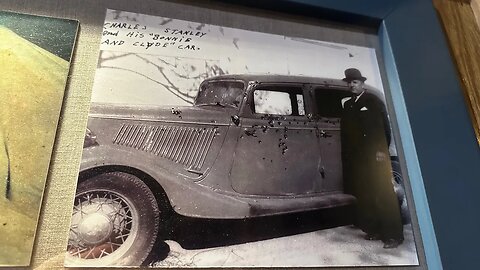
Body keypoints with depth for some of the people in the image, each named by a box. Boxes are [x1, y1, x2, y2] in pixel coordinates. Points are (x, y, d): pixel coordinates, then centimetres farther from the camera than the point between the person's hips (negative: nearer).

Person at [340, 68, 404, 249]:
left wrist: (382, 150, -14)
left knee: (384, 195, -3)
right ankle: (374, 230, 14)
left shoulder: (373, 100, 3)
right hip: (356, 157, 5)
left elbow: (384, 126, -5)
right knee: (365, 195, 5)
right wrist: (347, 155, 9)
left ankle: (393, 234, 2)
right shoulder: (347, 105, 18)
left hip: (375, 155, -5)